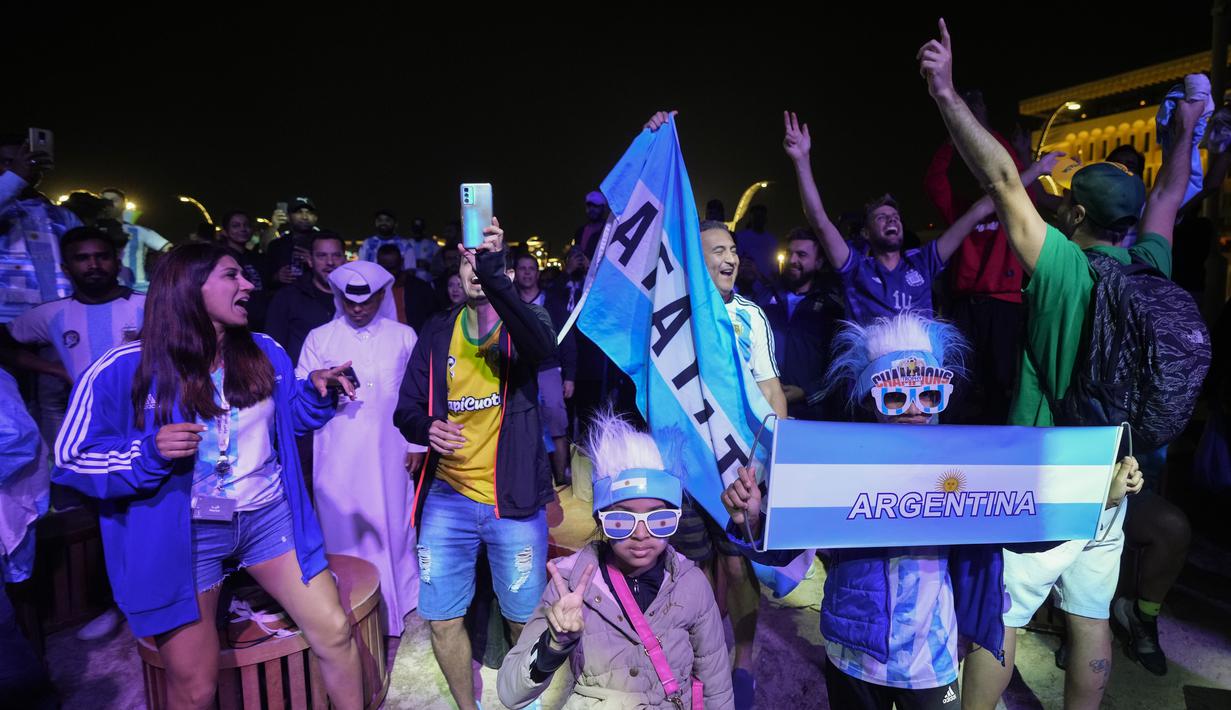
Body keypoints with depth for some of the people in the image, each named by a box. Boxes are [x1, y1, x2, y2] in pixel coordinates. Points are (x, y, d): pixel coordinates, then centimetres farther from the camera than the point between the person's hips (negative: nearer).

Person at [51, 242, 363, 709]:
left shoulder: (265, 353, 1)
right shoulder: (123, 369, -12)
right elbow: (72, 459, -6)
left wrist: (315, 391, -6)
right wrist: (149, 453, -24)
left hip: (270, 515, 4)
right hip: (185, 534, -3)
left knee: (334, 631, 5)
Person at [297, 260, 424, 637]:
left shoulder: (404, 337, 7)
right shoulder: (319, 337, 6)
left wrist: (417, 443, 4)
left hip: (389, 454, 0)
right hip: (337, 455, 0)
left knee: (391, 528, 7)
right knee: (343, 532, 4)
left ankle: (395, 608, 23)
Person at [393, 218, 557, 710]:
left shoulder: (523, 322, -5)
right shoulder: (437, 332, 4)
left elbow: (543, 347, -31)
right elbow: (406, 410, 6)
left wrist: (493, 276, -44)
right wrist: (427, 429, -18)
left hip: (515, 500, -2)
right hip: (448, 496, 3)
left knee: (526, 619, 12)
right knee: (442, 620, 9)